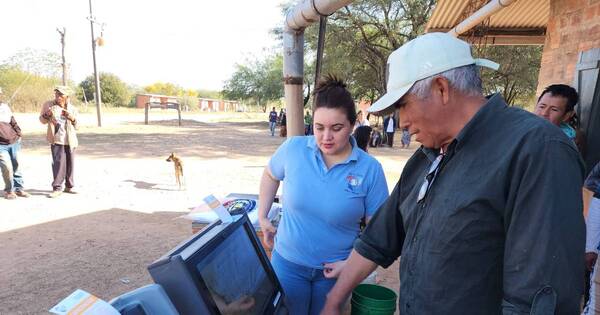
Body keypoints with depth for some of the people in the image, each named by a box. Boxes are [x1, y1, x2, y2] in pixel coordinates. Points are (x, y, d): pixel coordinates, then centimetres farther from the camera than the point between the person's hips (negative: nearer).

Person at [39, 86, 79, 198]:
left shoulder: (72, 109, 9)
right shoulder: (48, 105, 4)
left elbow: (76, 126, 12)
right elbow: (42, 120, 12)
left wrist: (72, 119, -9)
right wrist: (46, 115, -10)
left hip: (70, 140, 3)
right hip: (56, 139, -3)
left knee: (70, 163, 6)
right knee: (58, 162, -11)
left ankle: (69, 186, 17)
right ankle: (57, 188, -6)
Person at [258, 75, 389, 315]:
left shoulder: (370, 169, -15)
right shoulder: (293, 148, -12)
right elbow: (270, 175, 9)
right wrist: (262, 218, 6)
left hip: (336, 269, 0)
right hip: (288, 261, 1)